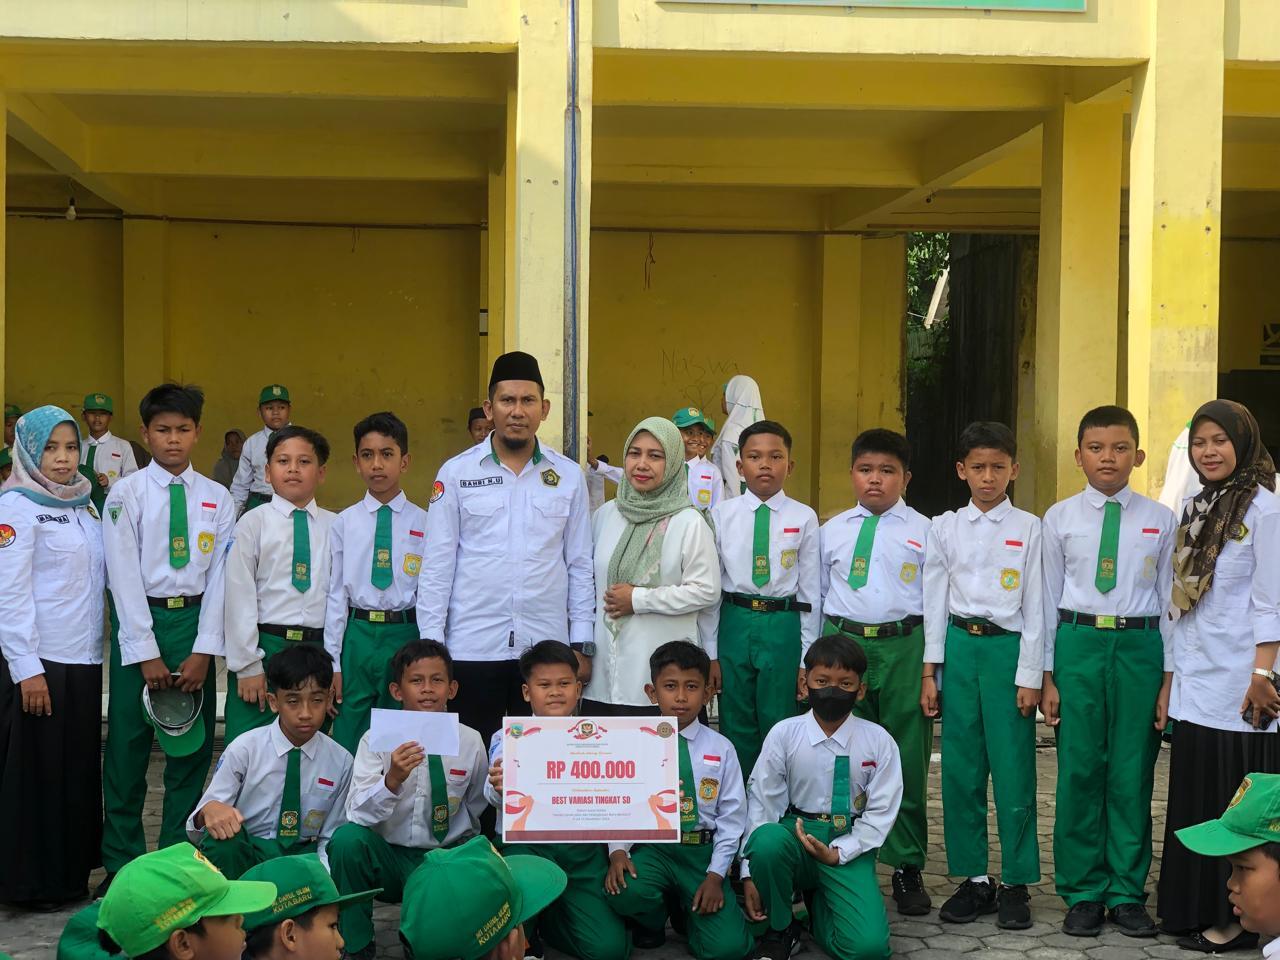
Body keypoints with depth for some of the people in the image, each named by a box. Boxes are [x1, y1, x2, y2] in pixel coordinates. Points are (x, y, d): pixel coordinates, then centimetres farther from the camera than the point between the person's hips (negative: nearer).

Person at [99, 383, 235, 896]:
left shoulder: (217, 499, 5)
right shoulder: (127, 494, -2)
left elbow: (220, 577, 2)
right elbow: (124, 577, -6)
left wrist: (204, 650, -7)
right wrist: (146, 653, -11)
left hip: (194, 620, 2)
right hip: (139, 621, -2)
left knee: (192, 746, 6)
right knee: (127, 745, 2)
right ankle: (121, 863, 13)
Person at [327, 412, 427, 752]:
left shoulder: (423, 523, 0)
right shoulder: (344, 523, 3)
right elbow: (336, 594, 4)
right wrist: (331, 662, 1)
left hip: (406, 635, -1)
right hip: (357, 637, 1)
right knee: (350, 739, 5)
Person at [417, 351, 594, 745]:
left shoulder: (568, 476, 6)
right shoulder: (456, 473, 2)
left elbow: (580, 565, 9)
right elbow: (437, 566, 2)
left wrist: (582, 644, 4)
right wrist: (431, 646, -2)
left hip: (545, 647, 1)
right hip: (472, 649, -1)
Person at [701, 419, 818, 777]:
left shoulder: (804, 518, -1)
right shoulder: (722, 514, 1)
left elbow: (810, 589, 2)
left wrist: (807, 657, 2)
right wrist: (710, 653, 2)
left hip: (783, 626, -1)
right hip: (734, 623, 1)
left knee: (779, 723, 6)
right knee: (737, 725, 8)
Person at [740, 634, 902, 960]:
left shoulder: (878, 741, -3)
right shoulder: (784, 734, -4)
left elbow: (881, 812, -2)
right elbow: (761, 802, -4)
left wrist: (836, 853, -14)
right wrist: (750, 872, -9)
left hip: (847, 848, 0)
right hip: (793, 835, 0)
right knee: (767, 839, -38)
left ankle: (820, 907, 16)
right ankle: (779, 929, -8)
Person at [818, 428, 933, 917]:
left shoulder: (923, 532, 3)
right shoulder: (832, 530, 10)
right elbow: (817, 597, 12)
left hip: (903, 646, -2)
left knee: (907, 761, 5)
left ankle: (907, 867, 17)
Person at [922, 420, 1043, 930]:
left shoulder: (1028, 529, 2)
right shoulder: (944, 528, 8)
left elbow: (1035, 604, 0)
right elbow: (935, 601, 8)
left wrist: (1029, 674, -5)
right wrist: (929, 672, 4)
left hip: (1009, 646, -2)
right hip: (959, 645, 2)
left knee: (1013, 769, -1)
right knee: (960, 768, 5)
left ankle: (1015, 883, 10)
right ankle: (973, 877, 16)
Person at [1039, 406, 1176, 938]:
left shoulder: (1160, 520, 5)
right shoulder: (1059, 519, 4)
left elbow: (1169, 601, 5)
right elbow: (1049, 598, 5)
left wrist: (1169, 679, 2)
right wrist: (1047, 676, 2)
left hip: (1140, 645, 0)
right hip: (1078, 642, 0)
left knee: (1133, 772, 4)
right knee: (1079, 770, 3)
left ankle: (1127, 894, 17)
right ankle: (1083, 893, 15)